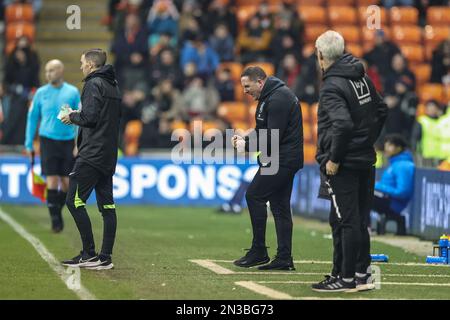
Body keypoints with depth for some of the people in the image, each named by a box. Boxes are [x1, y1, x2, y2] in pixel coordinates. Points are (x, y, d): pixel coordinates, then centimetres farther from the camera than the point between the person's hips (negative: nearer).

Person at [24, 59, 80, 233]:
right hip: (48, 141, -1)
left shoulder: (73, 92, 1)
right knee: (52, 181, -8)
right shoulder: (41, 93, 2)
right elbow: (32, 118, 9)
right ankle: (55, 219, -1)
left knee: (67, 183, 3)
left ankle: (57, 209, 27)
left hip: (68, 142, 1)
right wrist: (29, 144, 6)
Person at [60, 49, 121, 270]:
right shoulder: (112, 86, 18)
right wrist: (77, 116, 18)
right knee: (107, 205, 6)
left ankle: (89, 254, -9)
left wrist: (72, 117, 1)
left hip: (91, 154, -9)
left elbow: (89, 117, -19)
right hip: (108, 156, 9)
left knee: (74, 201, -7)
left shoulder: (94, 84, -9)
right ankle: (105, 258, 5)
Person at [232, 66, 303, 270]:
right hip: (285, 160, 11)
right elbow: (264, 131, 23)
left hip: (281, 160, -11)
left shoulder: (278, 99, -17)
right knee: (280, 205, 9)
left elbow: (273, 137, -21)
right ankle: (284, 259, 9)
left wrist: (246, 145, -13)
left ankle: (258, 252, -3)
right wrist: (245, 139, 6)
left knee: (254, 196, -7)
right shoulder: (269, 96, 17)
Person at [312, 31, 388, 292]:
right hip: (366, 161, 8)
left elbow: (342, 124, -28)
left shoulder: (332, 87, -17)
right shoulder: (362, 78, 9)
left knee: (345, 221, -3)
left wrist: (333, 159, -19)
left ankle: (347, 278, 1)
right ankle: (362, 274, 21)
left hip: (344, 165, -8)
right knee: (360, 220, 14)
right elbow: (382, 111, 18)